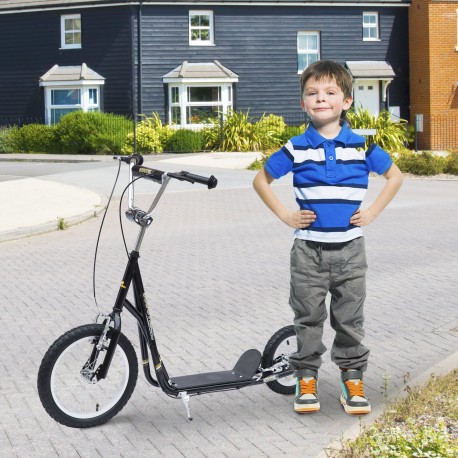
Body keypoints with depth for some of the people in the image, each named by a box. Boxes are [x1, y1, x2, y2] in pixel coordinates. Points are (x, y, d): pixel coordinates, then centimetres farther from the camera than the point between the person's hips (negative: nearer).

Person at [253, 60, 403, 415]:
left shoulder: (361, 146, -1)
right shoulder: (296, 149, -3)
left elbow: (395, 176, 12)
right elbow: (261, 180, 9)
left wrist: (372, 212, 3)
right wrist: (285, 215, 1)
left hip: (350, 249, 0)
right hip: (309, 249, 0)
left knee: (350, 318, 7)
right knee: (308, 316, 7)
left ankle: (353, 379, 19)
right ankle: (306, 378, 19)